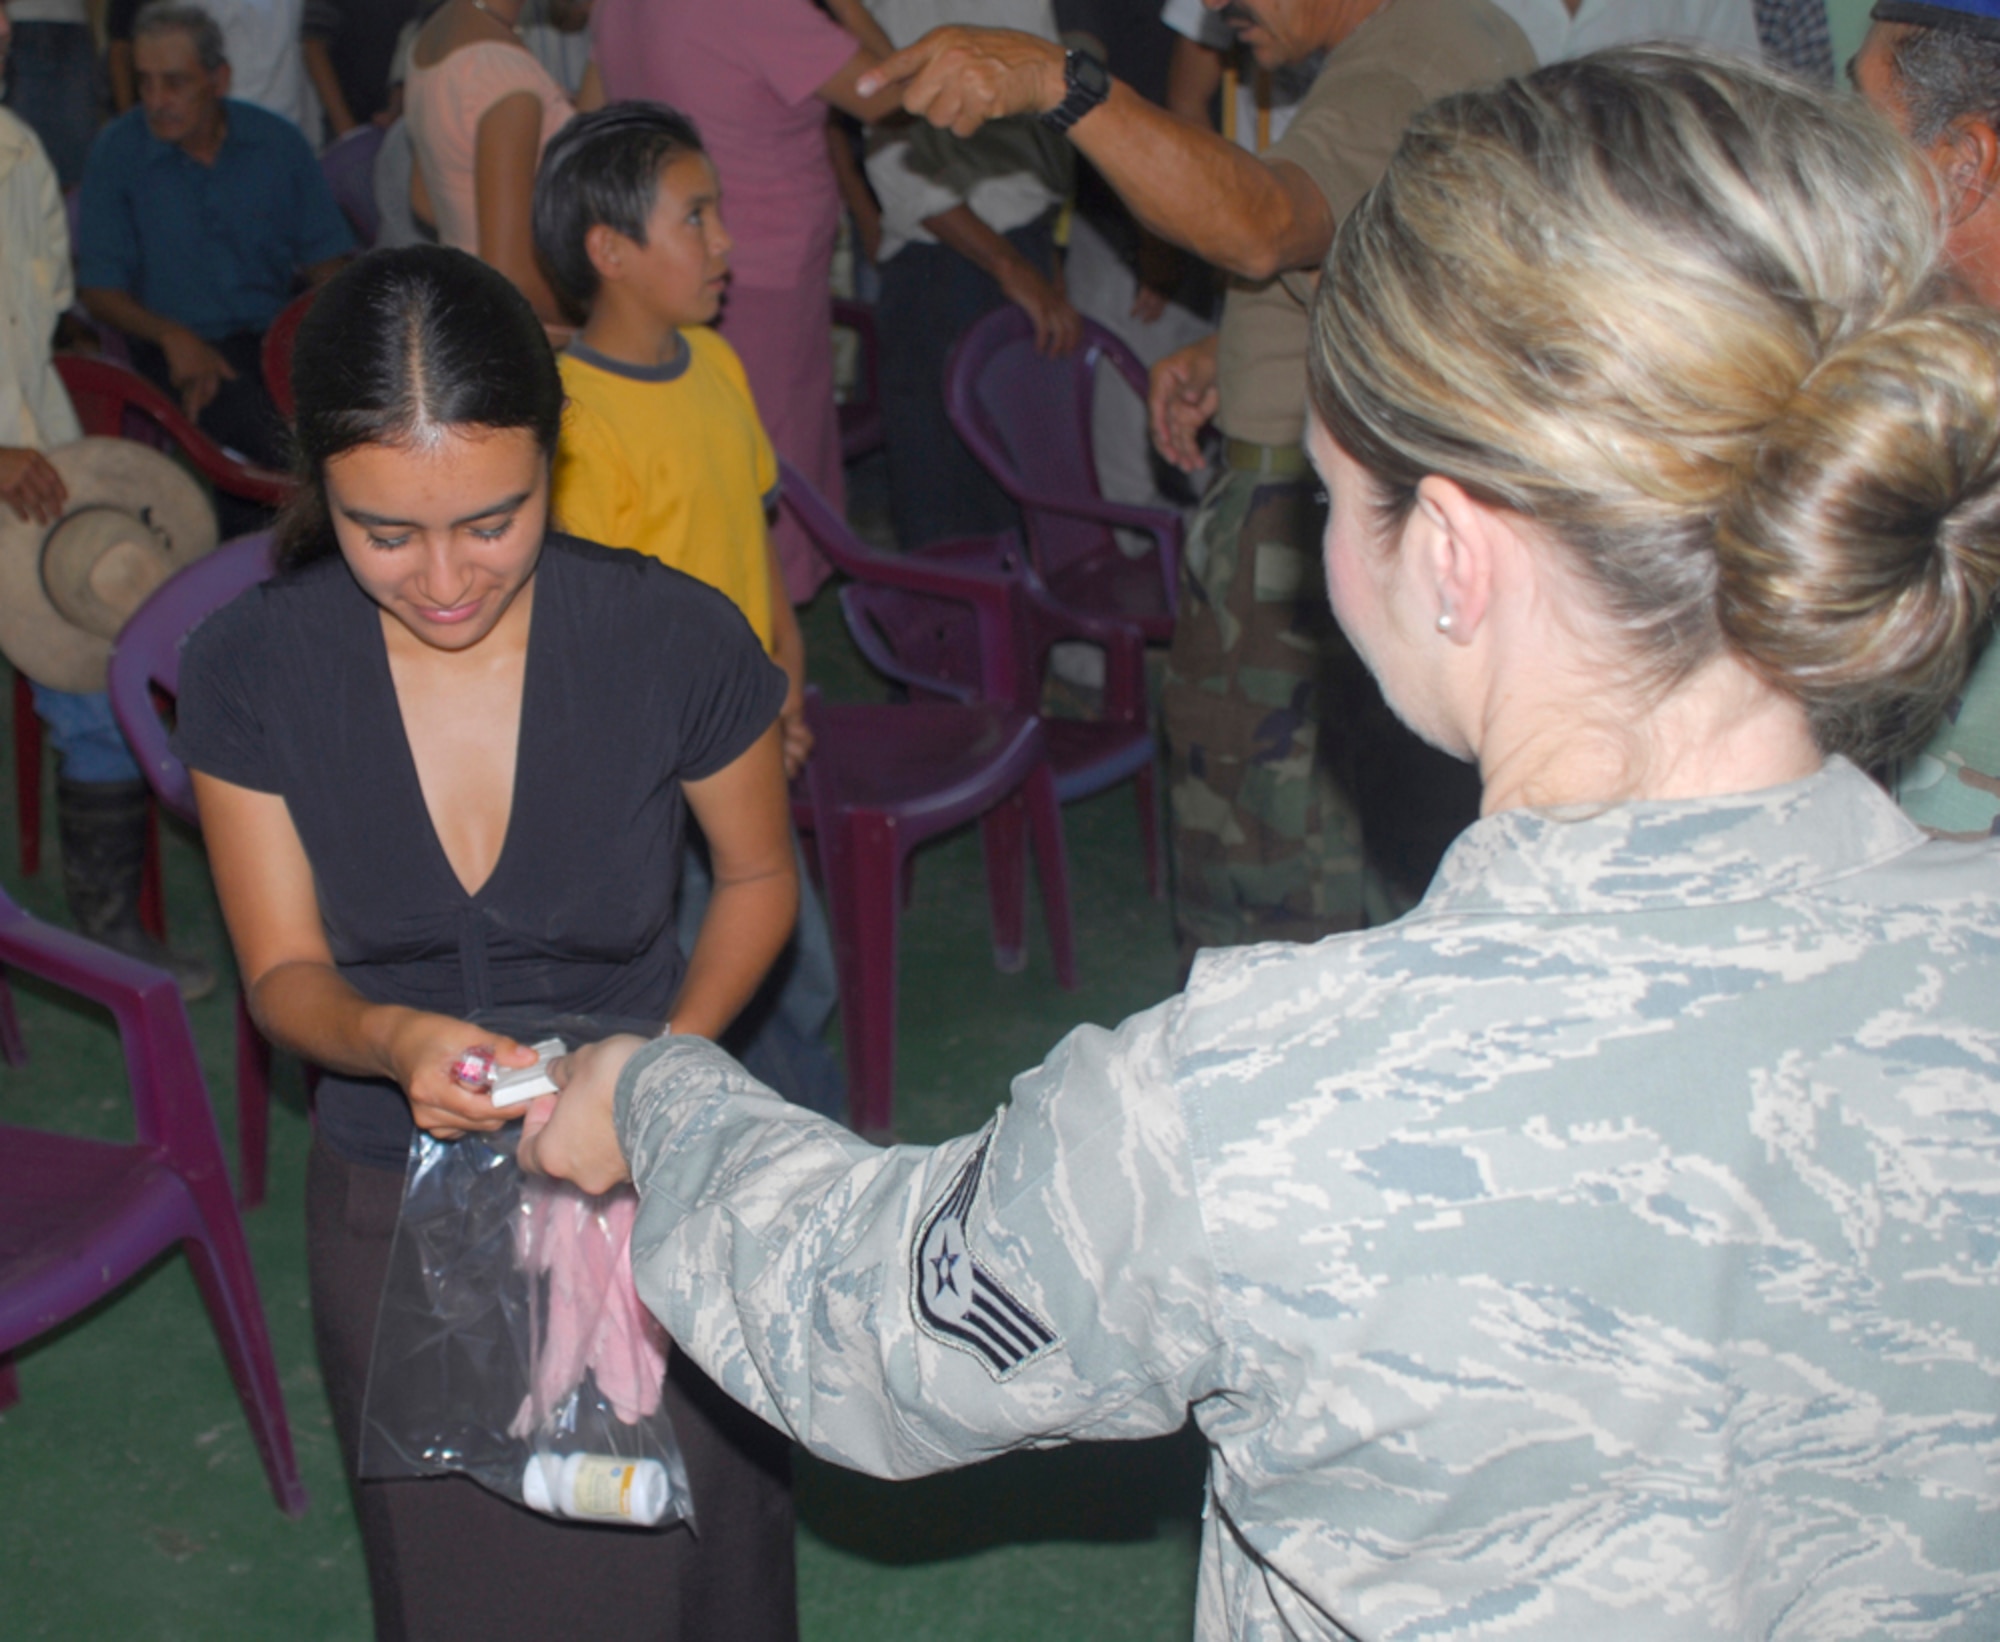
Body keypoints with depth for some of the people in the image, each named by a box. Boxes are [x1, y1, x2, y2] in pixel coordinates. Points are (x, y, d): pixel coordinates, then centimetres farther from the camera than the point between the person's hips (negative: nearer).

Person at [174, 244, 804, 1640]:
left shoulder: (679, 638, -19)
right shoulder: (249, 672, -14)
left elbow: (760, 876, -1)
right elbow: (284, 972, -6)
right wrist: (395, 1040, -29)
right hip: (395, 1204, 2)